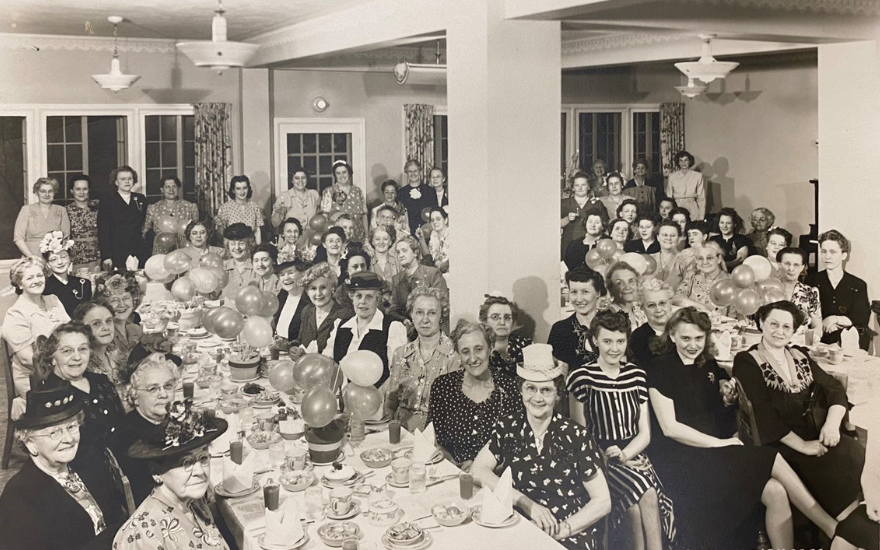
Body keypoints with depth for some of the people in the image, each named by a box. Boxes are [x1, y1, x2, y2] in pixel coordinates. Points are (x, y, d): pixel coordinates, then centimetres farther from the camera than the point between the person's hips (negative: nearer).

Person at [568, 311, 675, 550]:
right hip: (599, 458, -3)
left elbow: (644, 433, 9)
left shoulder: (637, 375, 10)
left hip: (632, 455, 3)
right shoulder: (581, 377, -3)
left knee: (647, 496, -29)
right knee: (646, 495, -29)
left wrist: (623, 455, -9)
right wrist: (608, 457, -12)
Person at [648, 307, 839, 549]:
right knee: (772, 459, -19)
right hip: (682, 458, -6)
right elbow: (670, 428, -11)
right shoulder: (661, 369, -5)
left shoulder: (710, 365, 15)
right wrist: (720, 444, -13)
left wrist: (728, 399, 3)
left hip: (715, 452, 6)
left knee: (776, 492, -19)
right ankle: (832, 528, -9)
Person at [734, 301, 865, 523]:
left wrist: (832, 423, -12)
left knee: (857, 455, -19)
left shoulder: (800, 356, 13)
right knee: (838, 465, -25)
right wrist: (802, 446, -16)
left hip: (813, 433, 6)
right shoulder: (747, 362, -6)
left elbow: (834, 387, 7)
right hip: (778, 444, -6)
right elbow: (763, 414, -13)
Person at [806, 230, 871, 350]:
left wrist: (834, 319, -9)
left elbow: (862, 320, 2)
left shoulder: (858, 285, 10)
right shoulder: (812, 282, 10)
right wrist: (824, 326, -15)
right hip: (821, 340, -2)